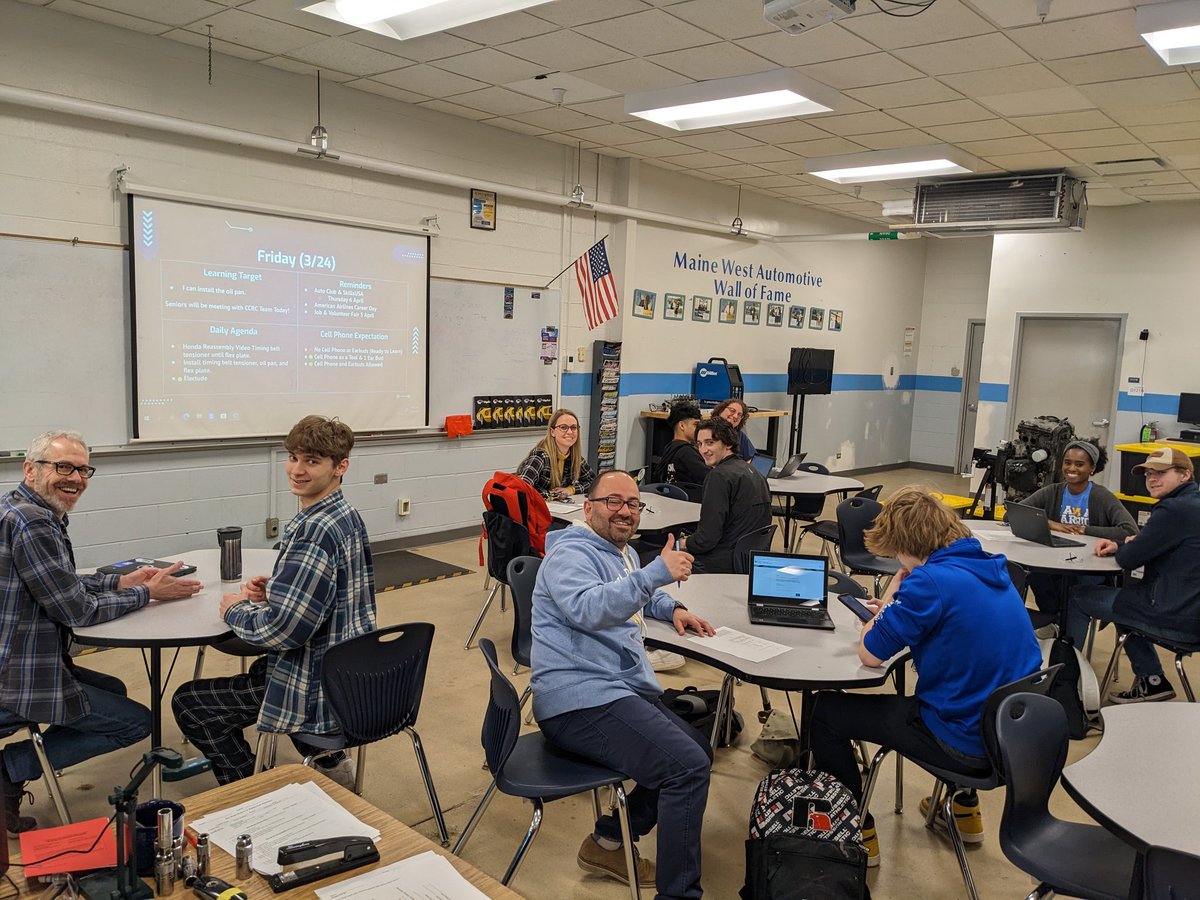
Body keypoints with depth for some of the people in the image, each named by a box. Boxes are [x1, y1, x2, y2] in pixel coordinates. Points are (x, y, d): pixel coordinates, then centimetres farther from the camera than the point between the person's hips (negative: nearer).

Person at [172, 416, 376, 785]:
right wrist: (275, 589, 1)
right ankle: (330, 761, 33)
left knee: (188, 702, 6)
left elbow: (282, 630, -28)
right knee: (260, 668, 37)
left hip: (320, 691, -9)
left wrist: (235, 608, -10)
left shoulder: (315, 531, -26)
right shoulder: (348, 517, 3)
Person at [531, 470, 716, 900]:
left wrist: (673, 608, 20)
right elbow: (587, 608, -32)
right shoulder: (572, 554, -11)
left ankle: (609, 843, 24)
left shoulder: (623, 553, 18)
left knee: (697, 756, 18)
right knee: (688, 766, -21)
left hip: (624, 691, 11)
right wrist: (657, 572, -40)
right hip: (581, 700, -11)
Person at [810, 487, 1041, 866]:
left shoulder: (931, 580, -24)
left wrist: (892, 592, -5)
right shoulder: (991, 568, 4)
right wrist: (896, 609, 10)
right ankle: (966, 809, 47)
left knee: (824, 710, 2)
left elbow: (869, 654, -16)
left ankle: (859, 833, 15)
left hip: (967, 742, -8)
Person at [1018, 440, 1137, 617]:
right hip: (1053, 566, 3)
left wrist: (1085, 530, -17)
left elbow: (1131, 531, -20)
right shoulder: (1052, 492, 6)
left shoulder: (1102, 497, -5)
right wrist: (1049, 523, -15)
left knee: (1071, 578, -34)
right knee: (1035, 573, -29)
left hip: (1091, 573, -3)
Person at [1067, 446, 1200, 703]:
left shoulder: (1175, 509, -20)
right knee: (1120, 592, 32)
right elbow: (1151, 550, 19)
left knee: (1078, 597, 5)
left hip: (1175, 617, -9)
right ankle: (1151, 680, 28)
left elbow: (1129, 559, -18)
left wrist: (1125, 546, 5)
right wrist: (1119, 546, 2)